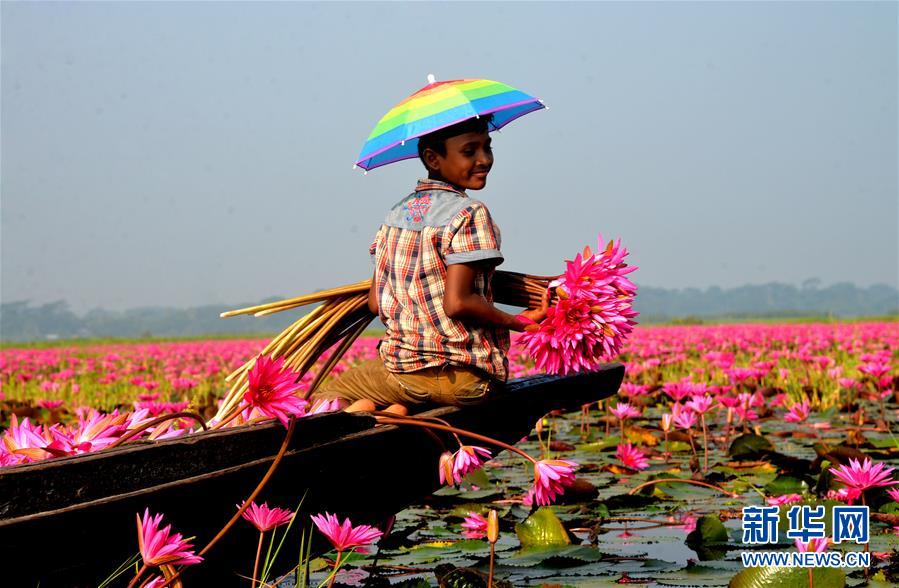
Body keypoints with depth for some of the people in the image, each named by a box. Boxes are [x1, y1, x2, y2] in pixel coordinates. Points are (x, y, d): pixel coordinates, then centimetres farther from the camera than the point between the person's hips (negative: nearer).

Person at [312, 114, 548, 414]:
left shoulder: (396, 213, 9)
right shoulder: (470, 213, -10)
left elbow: (375, 302, 10)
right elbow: (456, 303, -19)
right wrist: (518, 321, -6)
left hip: (399, 367, 4)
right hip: (468, 377, -4)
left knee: (330, 395, 26)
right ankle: (394, 411, -12)